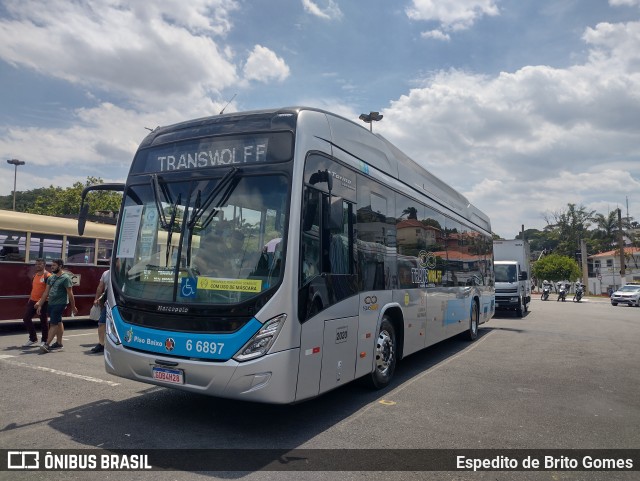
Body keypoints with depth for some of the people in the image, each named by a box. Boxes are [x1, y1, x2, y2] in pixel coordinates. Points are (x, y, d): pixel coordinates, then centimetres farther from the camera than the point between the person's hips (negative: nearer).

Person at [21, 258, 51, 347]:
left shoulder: (47, 276, -11)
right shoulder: (35, 275, 14)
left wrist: (41, 301, -22)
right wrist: (30, 299, 17)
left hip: (43, 302, -8)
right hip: (33, 301, 8)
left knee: (43, 321, 1)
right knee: (26, 318, 6)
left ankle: (44, 340, 14)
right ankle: (33, 339, 19)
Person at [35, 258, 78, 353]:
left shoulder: (65, 278, -10)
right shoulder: (51, 278, 12)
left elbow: (70, 294, -11)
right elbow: (46, 292, 15)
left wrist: (73, 307, -10)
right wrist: (40, 305, 12)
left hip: (60, 303, -8)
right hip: (51, 303, 8)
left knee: (53, 323, -11)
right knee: (58, 323, 15)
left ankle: (47, 345, -14)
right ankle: (59, 343, 22)